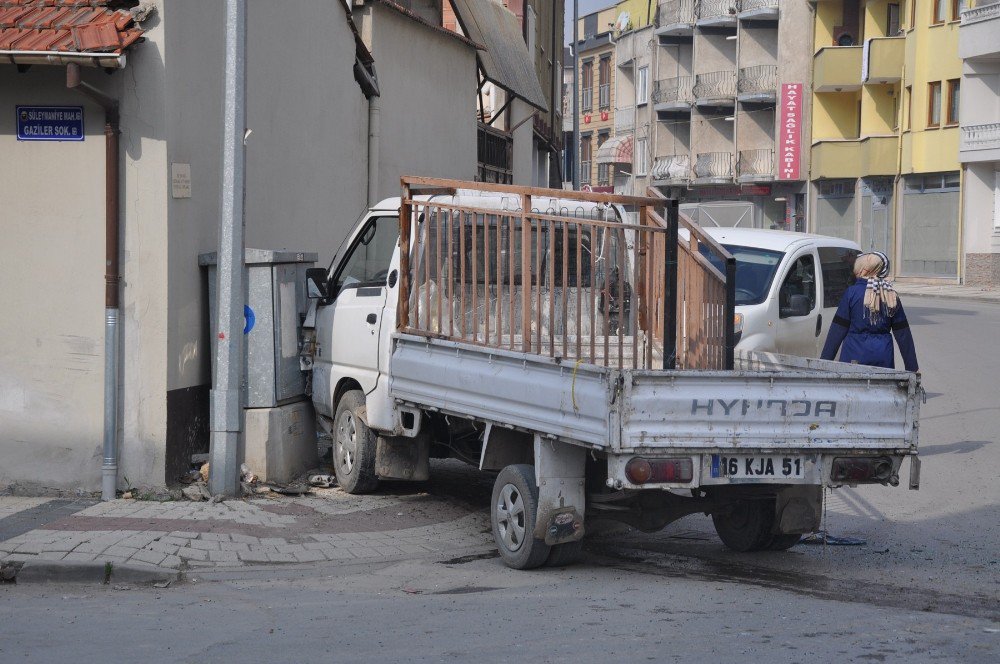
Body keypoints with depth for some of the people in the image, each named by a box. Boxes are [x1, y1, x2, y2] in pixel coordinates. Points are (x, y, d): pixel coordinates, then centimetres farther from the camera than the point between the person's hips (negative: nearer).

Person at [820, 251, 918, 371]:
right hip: (884, 356, 3)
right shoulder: (892, 296, 7)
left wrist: (825, 360, 0)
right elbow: (903, 334, 8)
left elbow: (838, 330, -4)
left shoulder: (852, 293, -3)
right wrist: (912, 366, 12)